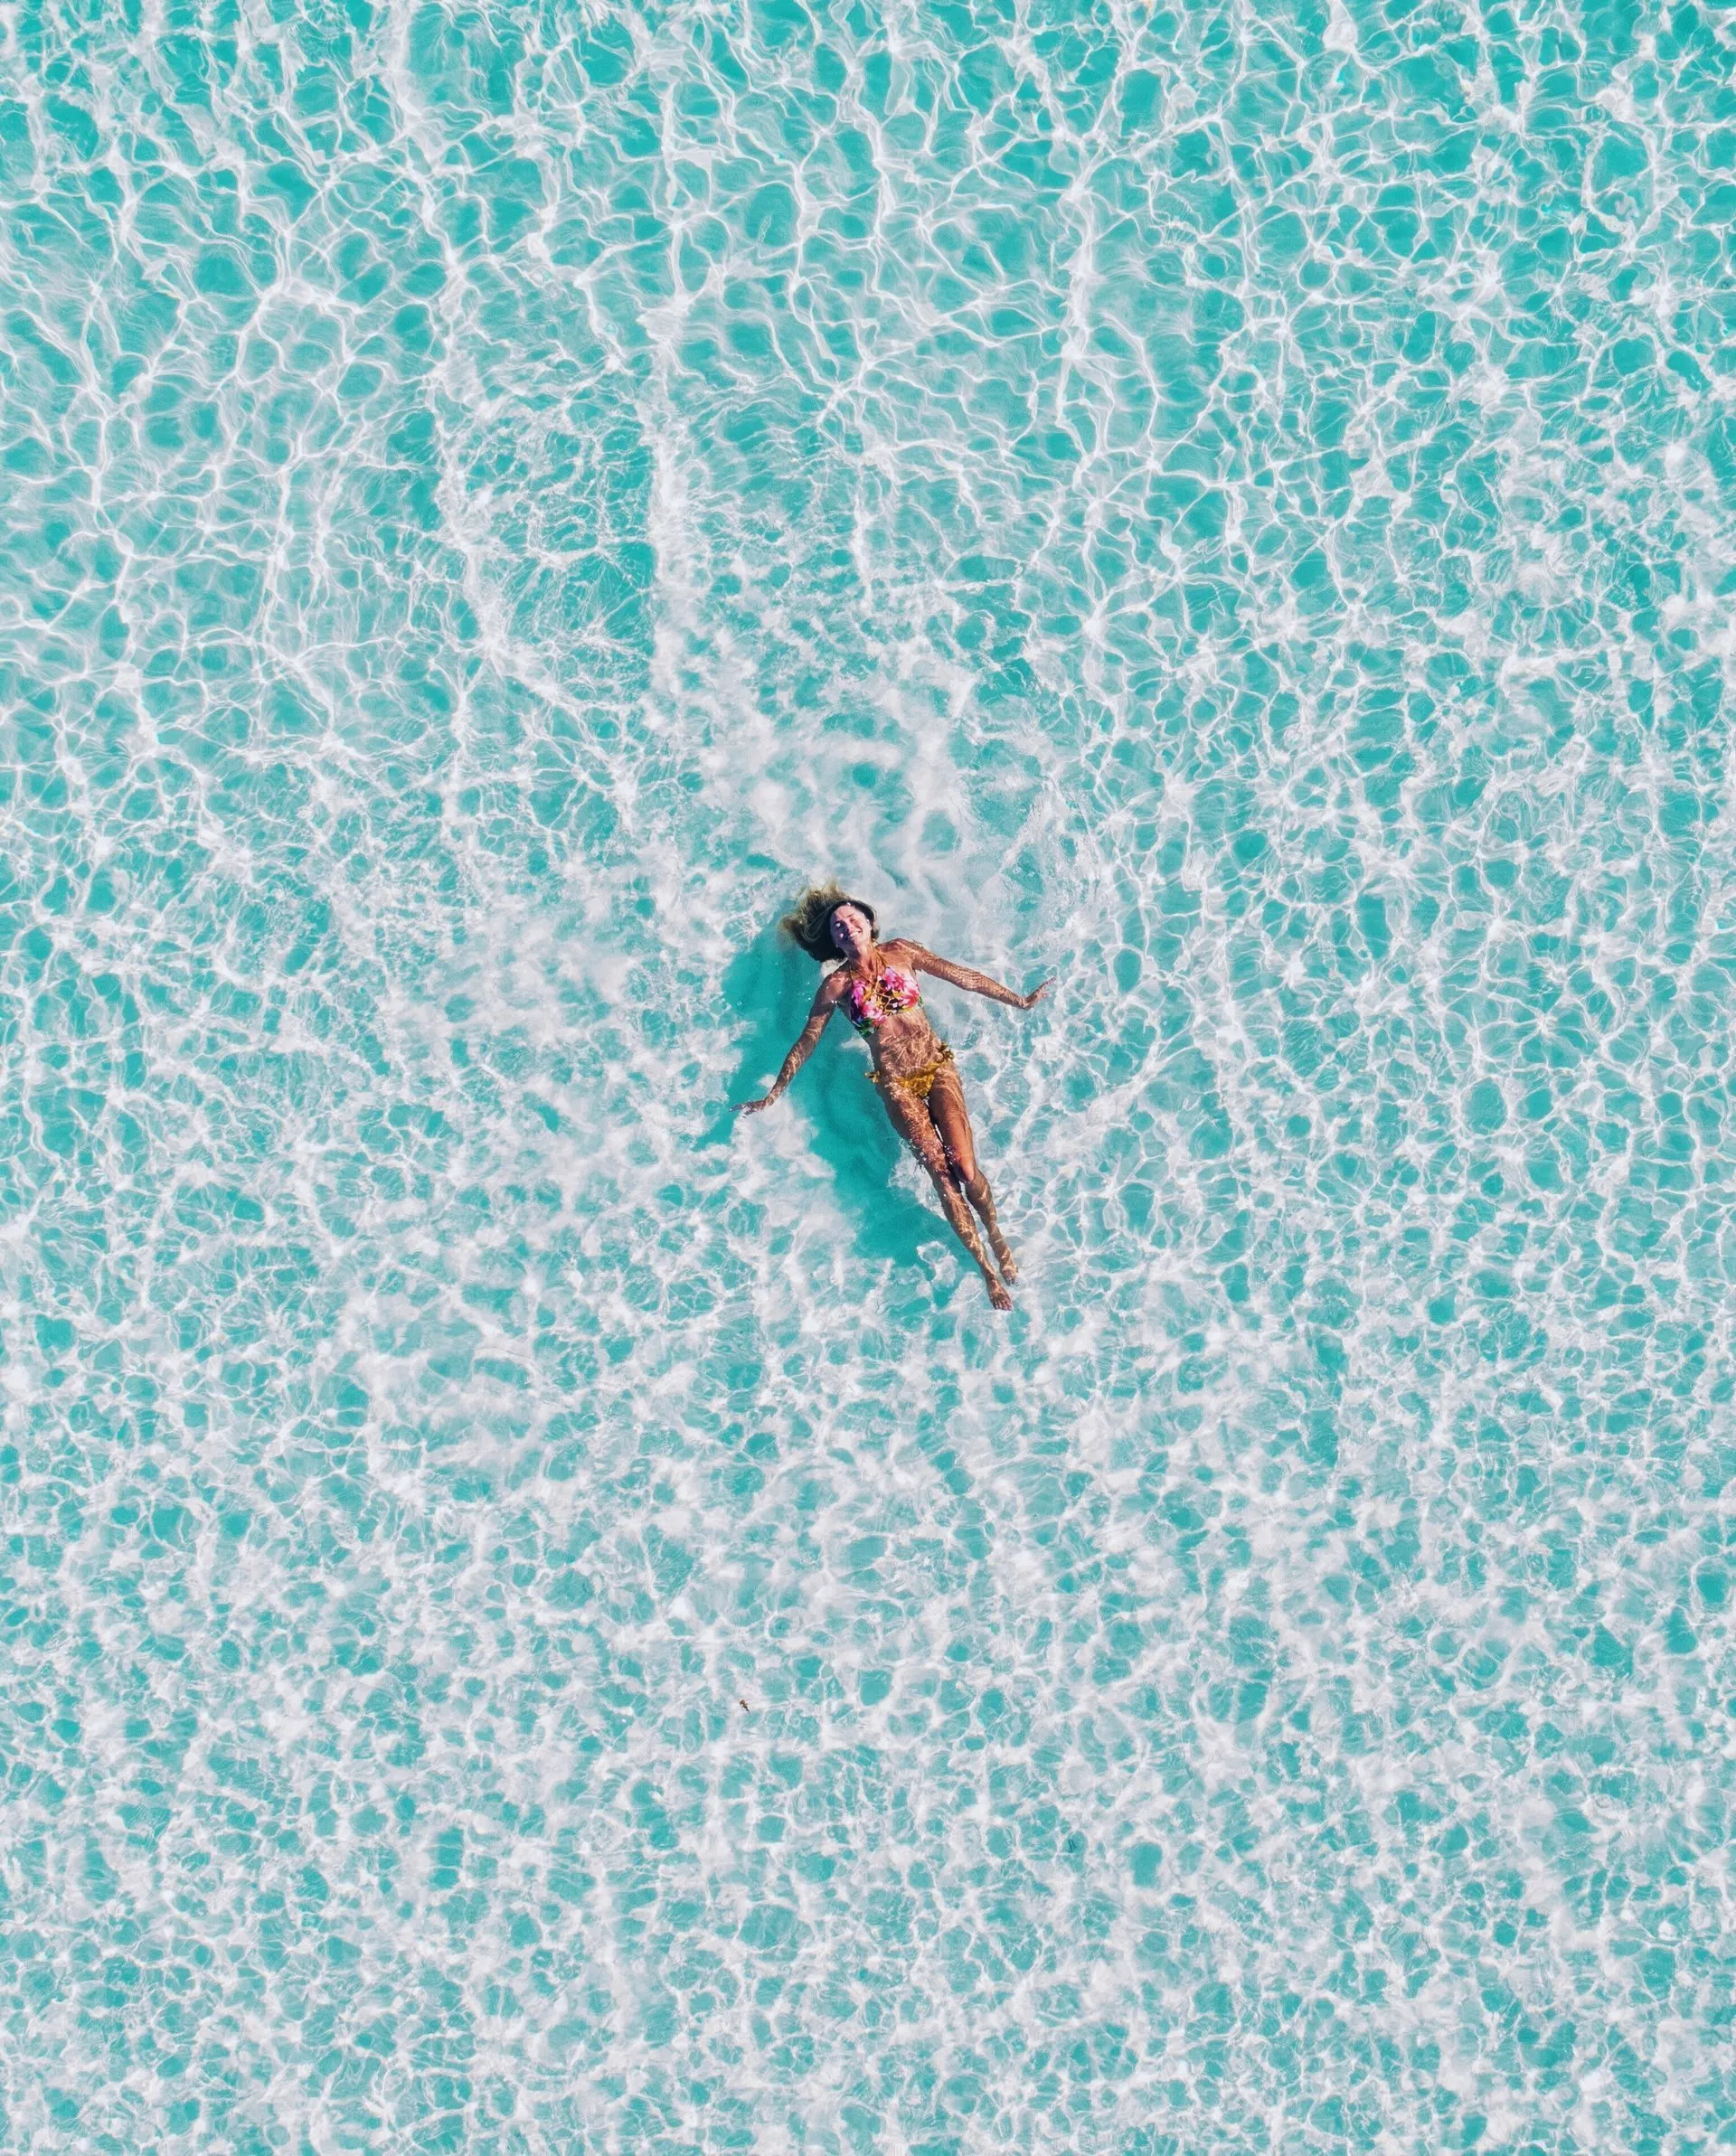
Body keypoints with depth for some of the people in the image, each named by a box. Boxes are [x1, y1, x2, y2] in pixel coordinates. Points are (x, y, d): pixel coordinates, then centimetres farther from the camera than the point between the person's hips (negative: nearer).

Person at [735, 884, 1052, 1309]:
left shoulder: (900, 952, 3)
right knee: (942, 1174, -10)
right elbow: (805, 1044, 7)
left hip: (938, 1066, 1)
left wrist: (1020, 1001, 14)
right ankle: (986, 1267, -3)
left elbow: (963, 976, 10)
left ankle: (996, 1233, 13)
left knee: (966, 1169, -13)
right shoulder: (837, 985, -1)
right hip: (896, 1084, -1)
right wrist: (773, 1096, 7)